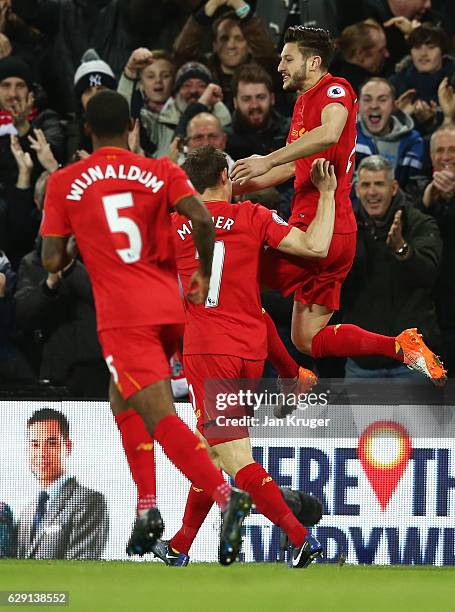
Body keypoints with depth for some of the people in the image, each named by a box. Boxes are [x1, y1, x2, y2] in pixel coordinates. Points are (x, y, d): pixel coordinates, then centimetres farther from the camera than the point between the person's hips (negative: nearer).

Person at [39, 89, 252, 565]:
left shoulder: (64, 183, 3)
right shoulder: (161, 171, 6)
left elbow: (52, 261, 2)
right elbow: (201, 219, -9)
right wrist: (204, 276, 4)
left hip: (122, 316, -4)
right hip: (170, 307, 4)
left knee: (162, 418, -13)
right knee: (123, 401, 25)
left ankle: (226, 497, -34)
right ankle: (146, 509, 14)